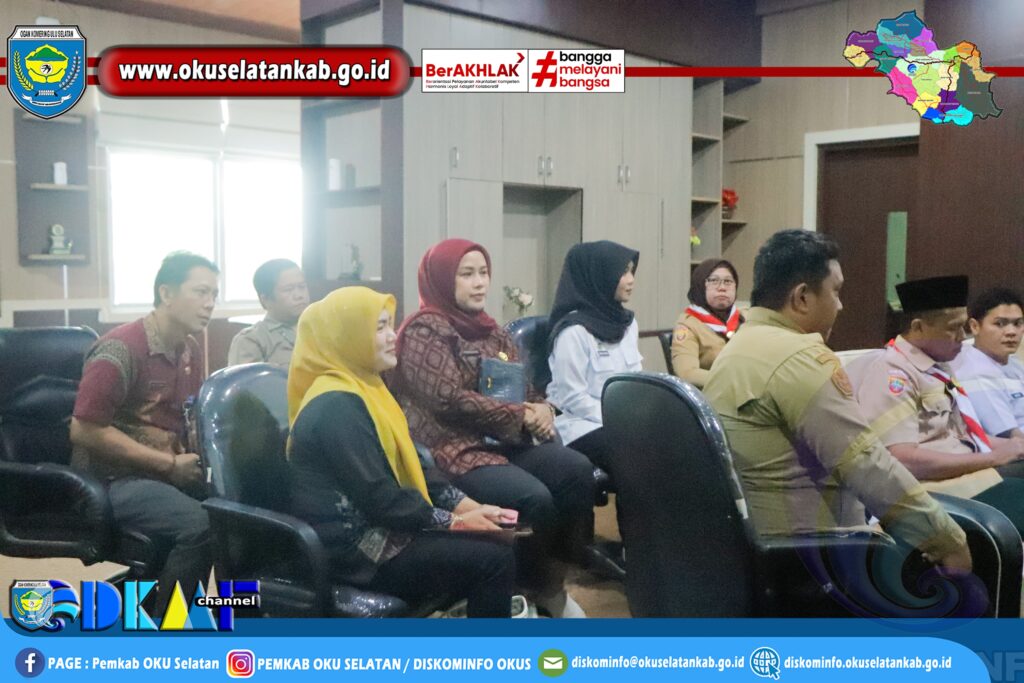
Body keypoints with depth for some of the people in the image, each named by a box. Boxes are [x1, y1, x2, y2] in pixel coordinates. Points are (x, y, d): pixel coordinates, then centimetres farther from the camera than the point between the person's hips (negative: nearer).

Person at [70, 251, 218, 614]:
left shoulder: (190, 351, 9)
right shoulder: (120, 350, -16)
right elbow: (84, 431, -20)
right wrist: (170, 465, -19)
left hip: (170, 473, 8)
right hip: (115, 479, -7)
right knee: (199, 524, -30)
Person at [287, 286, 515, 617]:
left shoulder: (362, 388, 12)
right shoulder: (337, 406, -19)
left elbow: (411, 464, 12)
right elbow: (378, 498, -23)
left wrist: (466, 505, 1)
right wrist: (455, 521, -15)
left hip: (380, 529, 10)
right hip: (355, 549, -10)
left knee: (498, 543, 3)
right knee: (494, 561, -17)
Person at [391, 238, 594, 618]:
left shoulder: (488, 329, 18)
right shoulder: (424, 329, -6)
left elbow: (522, 386, 19)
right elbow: (450, 400, -16)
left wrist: (540, 410, -6)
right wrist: (521, 417, -13)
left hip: (505, 441, 7)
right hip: (454, 449, -7)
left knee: (578, 471, -18)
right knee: (534, 499, -29)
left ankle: (548, 577, -1)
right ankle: (532, 587, 0)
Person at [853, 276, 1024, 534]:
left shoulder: (940, 366, 18)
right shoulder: (891, 372, -13)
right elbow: (904, 461, -20)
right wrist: (992, 458, -13)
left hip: (976, 476, 9)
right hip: (947, 488, -9)